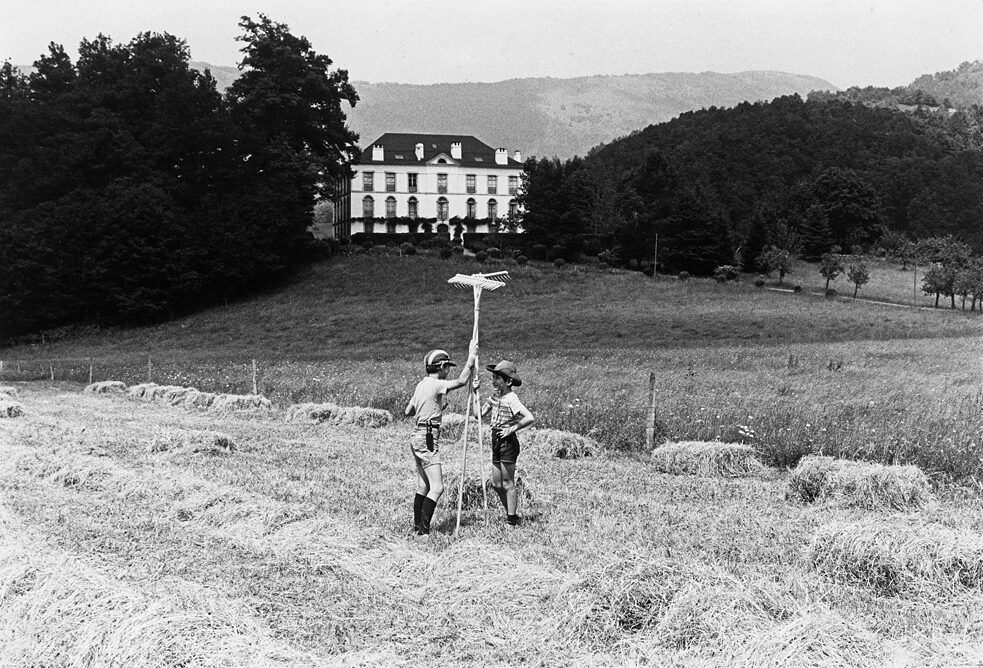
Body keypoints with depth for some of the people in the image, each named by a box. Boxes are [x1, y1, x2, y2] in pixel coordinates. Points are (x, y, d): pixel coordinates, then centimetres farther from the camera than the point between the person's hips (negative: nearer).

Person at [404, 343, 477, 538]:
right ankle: (423, 530, -13)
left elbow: (408, 412, 19)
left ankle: (417, 527, 20)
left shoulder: (422, 384, 14)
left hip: (418, 437, 10)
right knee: (437, 488, -11)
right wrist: (471, 358, -15)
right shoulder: (435, 385, -13)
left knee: (423, 486, 15)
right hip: (427, 439, -10)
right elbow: (461, 381, -24)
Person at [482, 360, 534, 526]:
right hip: (496, 443, 8)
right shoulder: (494, 397, 9)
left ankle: (512, 519, 7)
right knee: (496, 484, 12)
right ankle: (511, 514, 25)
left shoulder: (511, 399, -16)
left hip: (508, 443, -8)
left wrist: (512, 428, -18)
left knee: (507, 484, -1)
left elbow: (530, 418, -26)